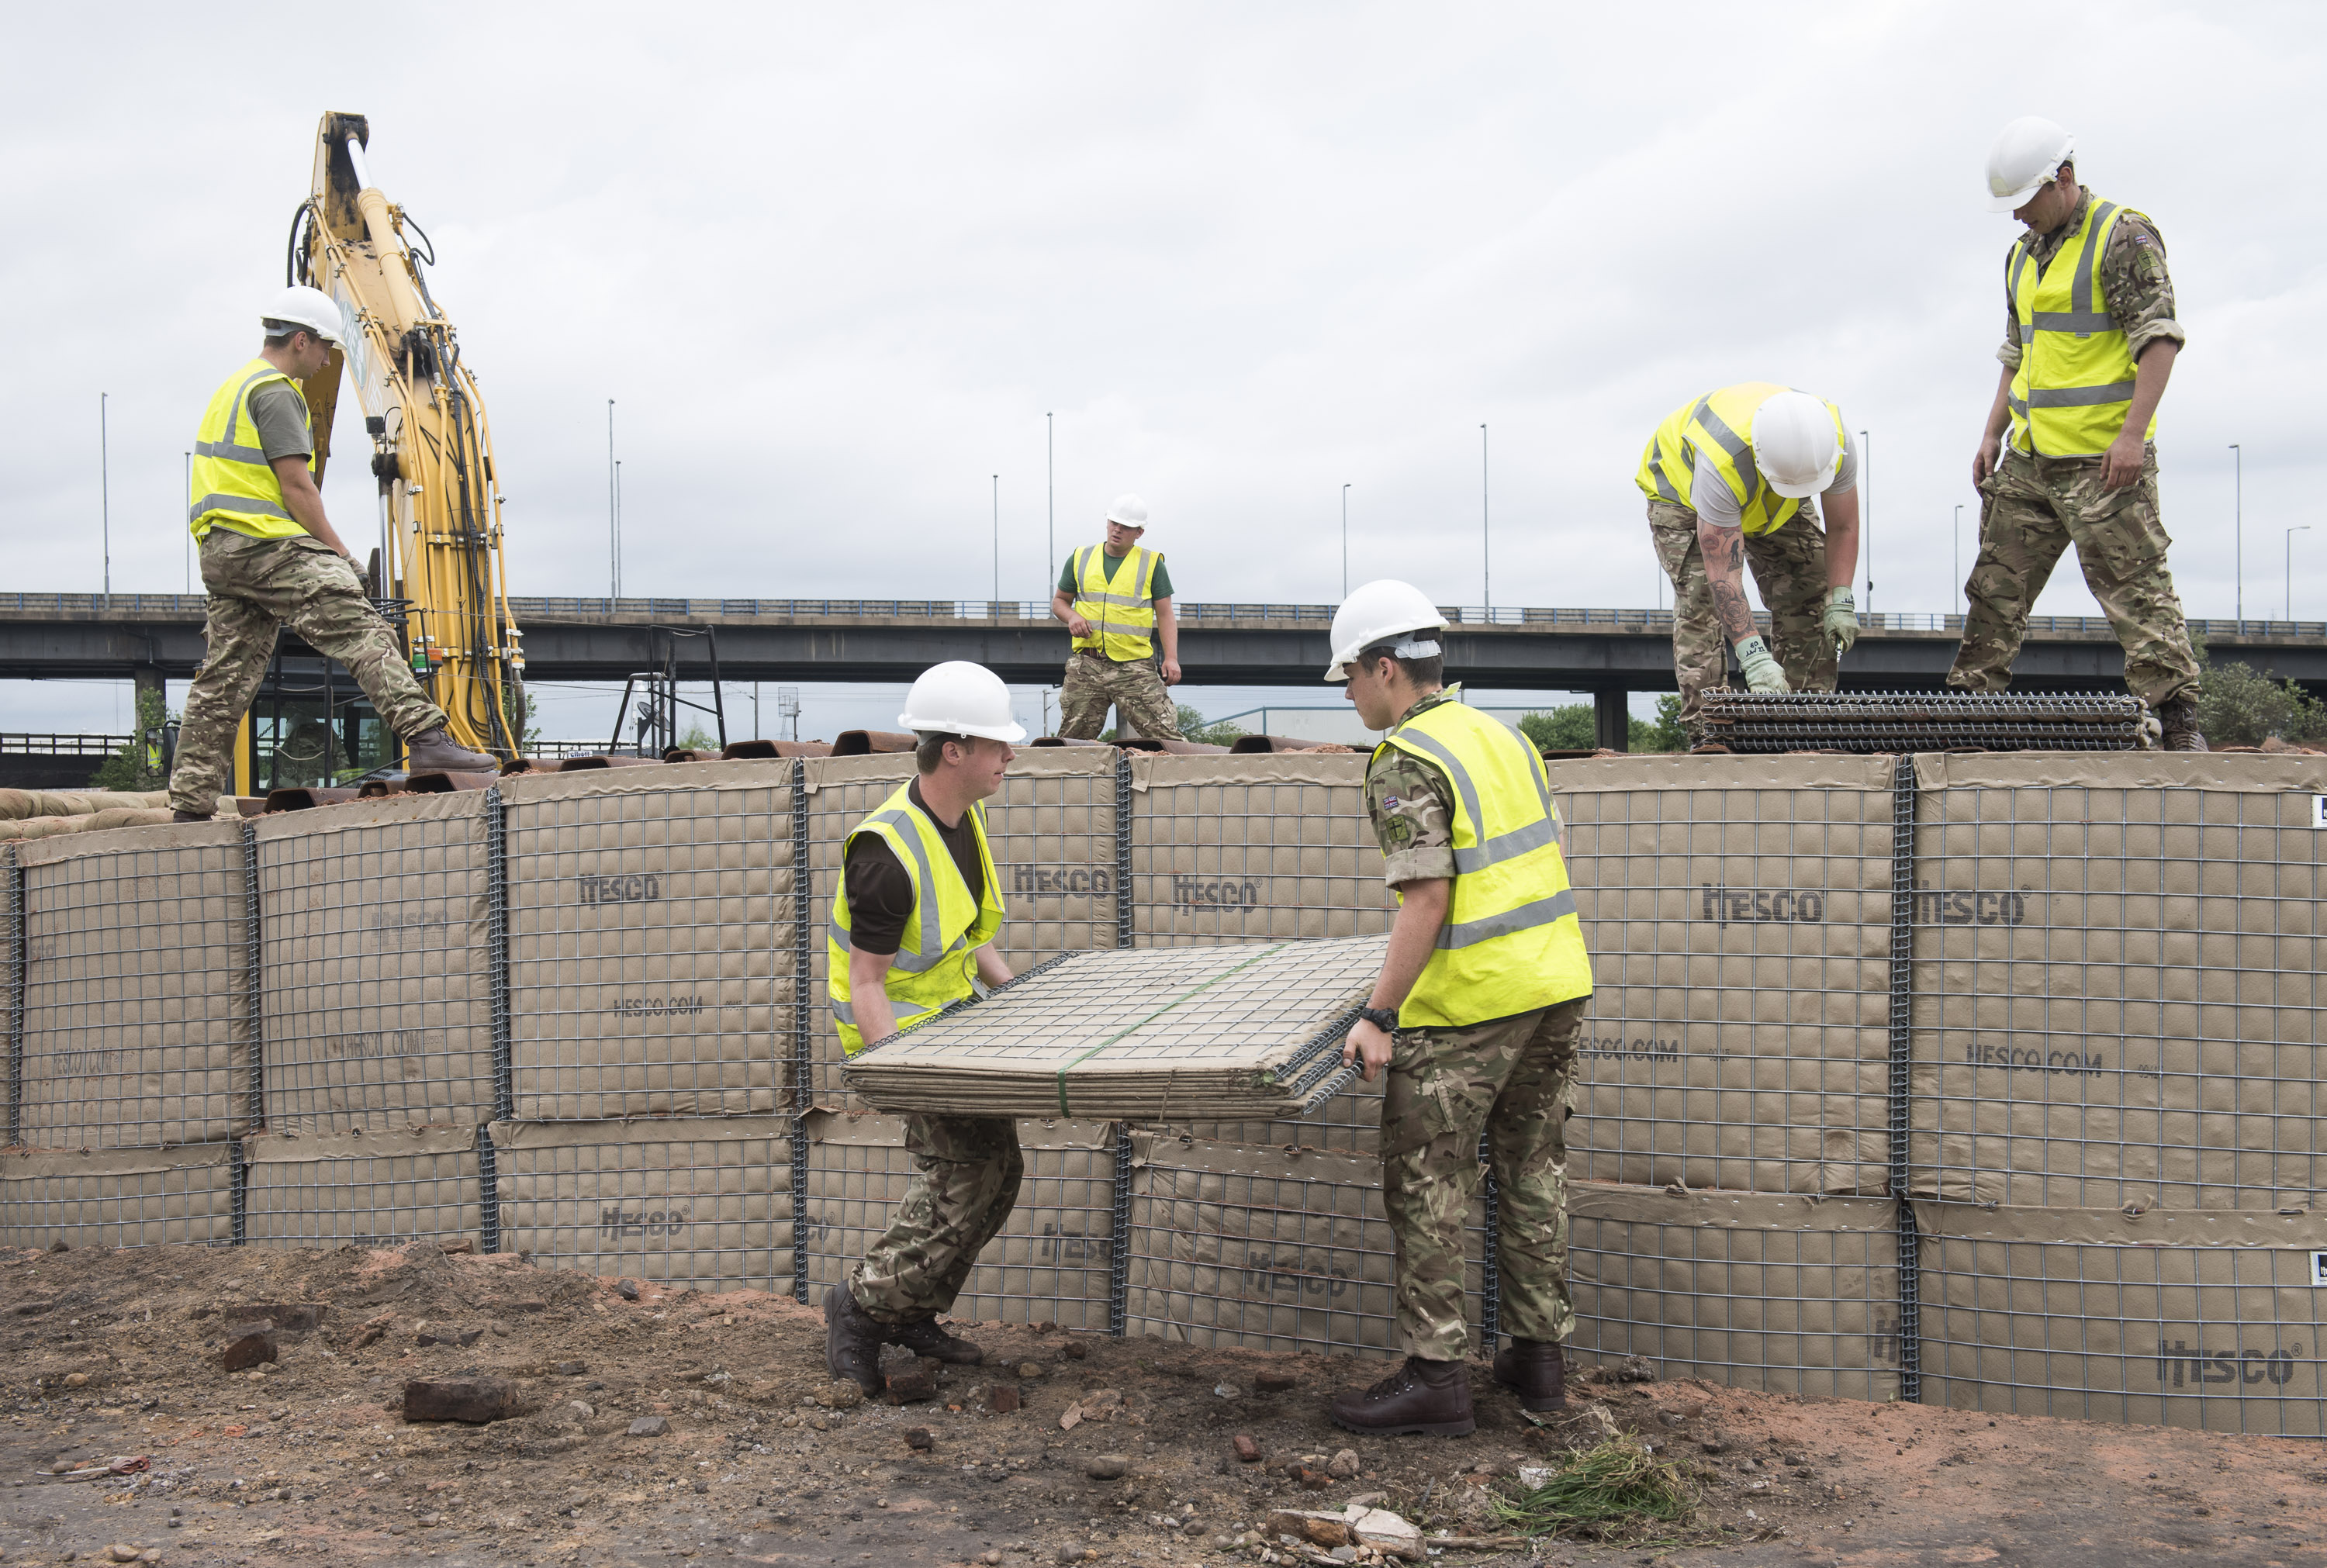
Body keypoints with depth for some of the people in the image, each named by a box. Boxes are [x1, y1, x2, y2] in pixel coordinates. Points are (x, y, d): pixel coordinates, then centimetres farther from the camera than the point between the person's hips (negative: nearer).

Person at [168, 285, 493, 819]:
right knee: (363, 632, -17)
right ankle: (425, 740, -28)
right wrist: (340, 552, -9)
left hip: (221, 549, 10)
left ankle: (190, 806, 10)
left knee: (224, 679, 9)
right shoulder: (276, 393, -7)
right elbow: (295, 484, -13)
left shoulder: (234, 387, 26)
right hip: (268, 542, -10)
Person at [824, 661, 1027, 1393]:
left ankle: (913, 1312, 27)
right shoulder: (888, 851, -27)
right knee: (964, 1184, -11)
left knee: (996, 1171, 12)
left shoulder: (964, 817, 2)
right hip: (902, 1029, -9)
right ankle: (862, 1305, 8)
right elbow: (866, 984, -24)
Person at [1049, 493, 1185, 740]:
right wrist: (1071, 616, -3)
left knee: (1167, 735, -10)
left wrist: (1172, 658, -9)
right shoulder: (1080, 559, 12)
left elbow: (1165, 615, 4)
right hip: (1087, 665, 2)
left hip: (1134, 666, -2)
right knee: (1071, 739, 3)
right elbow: (1060, 601, 21)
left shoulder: (1151, 563, 6)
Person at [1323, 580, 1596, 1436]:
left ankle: (1434, 1374, 4)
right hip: (1557, 981, 9)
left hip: (1469, 1002, -9)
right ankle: (1537, 1353, 24)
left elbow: (1427, 900, -21)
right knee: (1533, 1169, 16)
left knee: (1426, 1184, 1)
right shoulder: (1501, 734, 13)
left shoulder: (1406, 763, -13)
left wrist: (1378, 1017, -20)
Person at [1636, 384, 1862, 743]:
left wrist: (1841, 602, -26)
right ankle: (1705, 732, -22)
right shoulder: (1721, 462, -47)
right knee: (1701, 597, -23)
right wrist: (1753, 657, -47)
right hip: (1681, 489, -5)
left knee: (1810, 591, -7)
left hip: (1775, 506, 5)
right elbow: (1723, 572, -44)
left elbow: (1842, 529, -15)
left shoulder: (1837, 440, -32)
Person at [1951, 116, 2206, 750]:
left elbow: (2159, 337, -13)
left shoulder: (2123, 235, -6)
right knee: (1997, 585, 10)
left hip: (2102, 458, -8)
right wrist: (1993, 434, 18)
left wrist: (2133, 434, -20)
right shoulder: (2023, 255, 18)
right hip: (2029, 459, 8)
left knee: (2135, 586, -8)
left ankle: (2176, 714, -3)